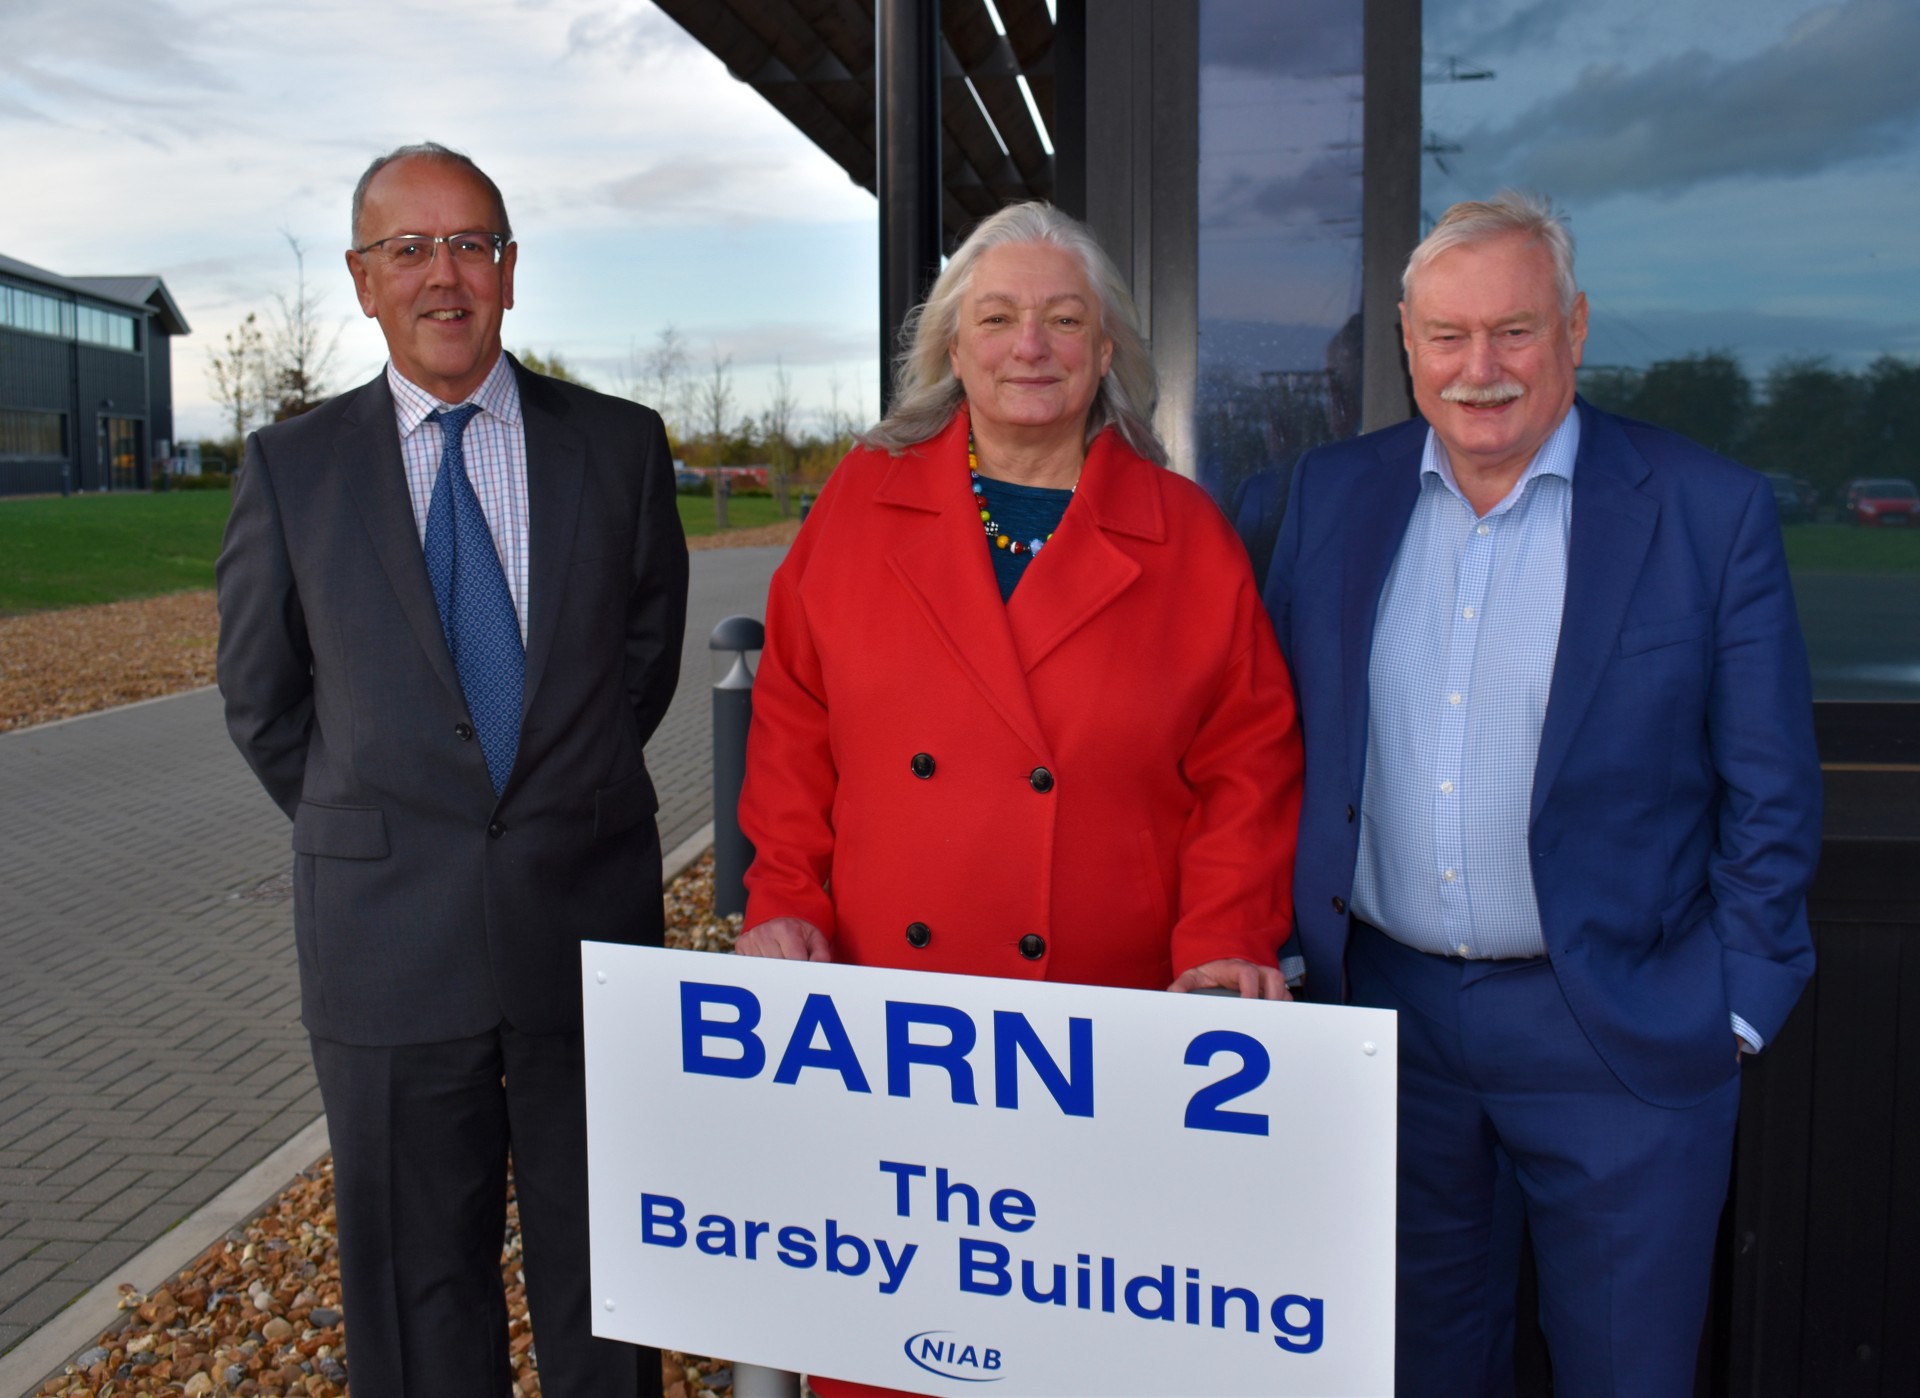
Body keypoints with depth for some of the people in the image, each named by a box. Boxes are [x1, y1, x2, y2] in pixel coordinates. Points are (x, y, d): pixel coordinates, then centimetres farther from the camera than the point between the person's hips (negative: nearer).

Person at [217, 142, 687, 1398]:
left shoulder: (621, 445, 0)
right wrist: (369, 836, 10)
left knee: (602, 1274, 15)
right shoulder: (292, 466, 0)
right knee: (419, 1289, 13)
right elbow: (262, 696, 9)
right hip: (388, 934, 0)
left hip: (588, 919, 1)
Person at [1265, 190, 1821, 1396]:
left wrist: (1739, 1009, -6)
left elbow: (1770, 791, -4)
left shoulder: (1711, 512, -8)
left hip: (1617, 1035, -2)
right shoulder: (1335, 494, 2)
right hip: (1387, 1008, 3)